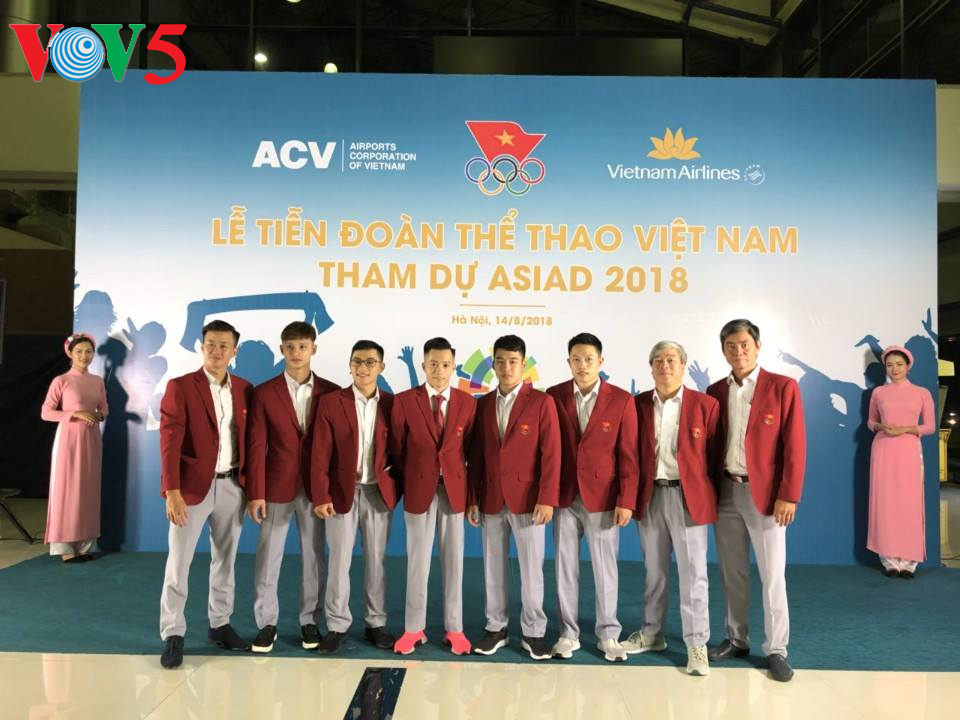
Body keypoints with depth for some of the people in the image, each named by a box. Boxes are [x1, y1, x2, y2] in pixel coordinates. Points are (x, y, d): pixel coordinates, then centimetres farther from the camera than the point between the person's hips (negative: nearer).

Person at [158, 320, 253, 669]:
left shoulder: (244, 389, 6)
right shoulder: (180, 386, -7)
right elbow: (169, 441, -12)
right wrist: (172, 491, -18)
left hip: (232, 486, 4)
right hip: (192, 486, -4)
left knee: (225, 560, 14)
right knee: (178, 563, 2)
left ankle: (220, 625, 28)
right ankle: (173, 636, 14)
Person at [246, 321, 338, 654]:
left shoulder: (331, 392, 0)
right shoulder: (264, 393, -2)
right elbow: (256, 447, -4)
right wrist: (255, 493, -9)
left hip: (316, 487, 1)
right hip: (277, 486, -1)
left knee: (313, 557, 10)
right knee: (268, 558, 7)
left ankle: (309, 621, 23)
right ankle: (266, 623, 21)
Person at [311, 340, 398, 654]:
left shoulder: (392, 404, 1)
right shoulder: (330, 402, -4)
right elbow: (320, 454, -6)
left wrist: (398, 488, -2)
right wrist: (320, 496, -11)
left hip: (379, 493, 1)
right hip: (341, 492, -1)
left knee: (376, 560, 10)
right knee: (339, 561, 5)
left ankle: (376, 623, 23)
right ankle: (336, 626, 18)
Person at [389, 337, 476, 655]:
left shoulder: (467, 403, 0)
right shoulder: (404, 401, -5)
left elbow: (470, 449, 5)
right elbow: (397, 450, 2)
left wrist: (471, 489, 3)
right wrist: (407, 485, 4)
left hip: (455, 489, 2)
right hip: (418, 490, -1)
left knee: (454, 559, 8)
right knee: (417, 561, 6)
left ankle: (454, 628, 20)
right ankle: (414, 628, 20)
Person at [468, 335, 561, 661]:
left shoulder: (542, 402, -5)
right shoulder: (483, 404, 7)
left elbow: (551, 454, -8)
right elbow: (476, 455, 7)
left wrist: (547, 499, -13)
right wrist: (472, 498, 3)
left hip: (527, 499, -3)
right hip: (491, 499, 3)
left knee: (531, 569, 5)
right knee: (493, 568, 11)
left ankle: (533, 632, 20)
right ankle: (495, 628, 25)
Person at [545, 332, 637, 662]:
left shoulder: (622, 400, -4)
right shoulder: (553, 396, 0)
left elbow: (628, 455, -4)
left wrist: (626, 501, -8)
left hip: (603, 497, -1)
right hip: (564, 496, 2)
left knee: (605, 568, 8)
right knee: (565, 566, 10)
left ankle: (608, 634, 24)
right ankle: (568, 633, 24)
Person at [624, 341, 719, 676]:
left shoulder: (705, 405, -3)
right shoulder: (637, 405, 3)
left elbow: (713, 455, -3)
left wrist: (709, 495, -5)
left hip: (688, 497, -3)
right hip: (649, 497, 3)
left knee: (692, 573, 2)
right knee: (654, 571, 15)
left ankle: (696, 645, 13)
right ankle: (652, 633, 29)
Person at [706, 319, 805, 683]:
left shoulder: (783, 387, -5)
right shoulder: (716, 391, 7)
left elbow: (795, 445, -9)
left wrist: (788, 496, -14)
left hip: (765, 493, -4)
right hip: (725, 492, 4)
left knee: (772, 576, 2)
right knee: (732, 574, 13)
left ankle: (776, 650, 15)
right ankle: (736, 639, 26)